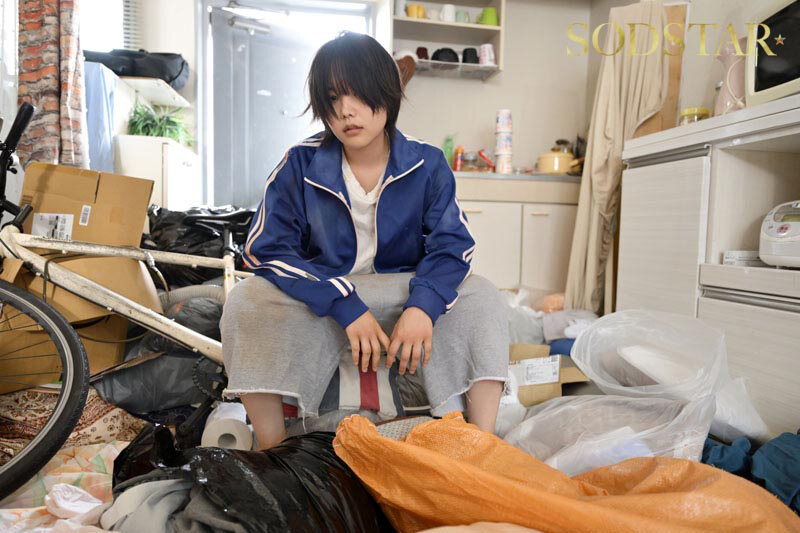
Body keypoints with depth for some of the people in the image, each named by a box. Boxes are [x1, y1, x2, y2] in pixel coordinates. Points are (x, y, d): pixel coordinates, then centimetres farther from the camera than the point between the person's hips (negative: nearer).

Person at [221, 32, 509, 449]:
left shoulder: (427, 165, -3)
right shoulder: (300, 165, -6)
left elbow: (452, 243, -7)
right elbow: (266, 248, -13)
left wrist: (423, 305, -30)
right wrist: (346, 307, -25)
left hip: (404, 297, 1)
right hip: (319, 303, 0)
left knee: (482, 297, -21)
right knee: (246, 301, -27)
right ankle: (272, 457, -19)